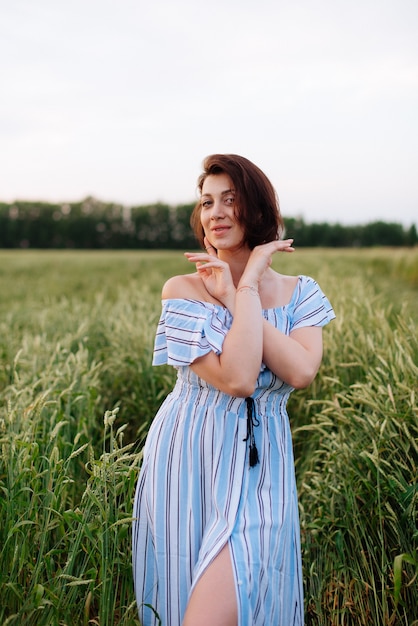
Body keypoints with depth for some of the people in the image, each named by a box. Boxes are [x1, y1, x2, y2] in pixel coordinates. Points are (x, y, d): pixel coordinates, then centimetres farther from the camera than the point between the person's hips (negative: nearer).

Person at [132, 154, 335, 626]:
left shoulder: (298, 293, 2)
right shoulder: (182, 290, -8)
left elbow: (302, 373, -17)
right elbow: (236, 379, -20)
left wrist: (234, 296, -15)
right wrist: (249, 286, -16)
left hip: (261, 461, 1)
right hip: (189, 459, -1)